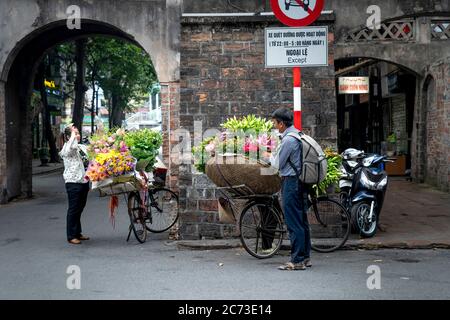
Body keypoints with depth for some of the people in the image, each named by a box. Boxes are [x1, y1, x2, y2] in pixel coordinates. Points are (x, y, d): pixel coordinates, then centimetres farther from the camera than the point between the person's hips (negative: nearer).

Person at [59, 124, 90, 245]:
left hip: (84, 181, 7)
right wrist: (72, 133, -23)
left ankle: (77, 233, 24)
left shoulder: (82, 147, 13)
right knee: (73, 209, -2)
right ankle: (71, 236, 5)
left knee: (80, 208, 14)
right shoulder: (66, 148, -10)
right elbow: (72, 147, -32)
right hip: (73, 182, -7)